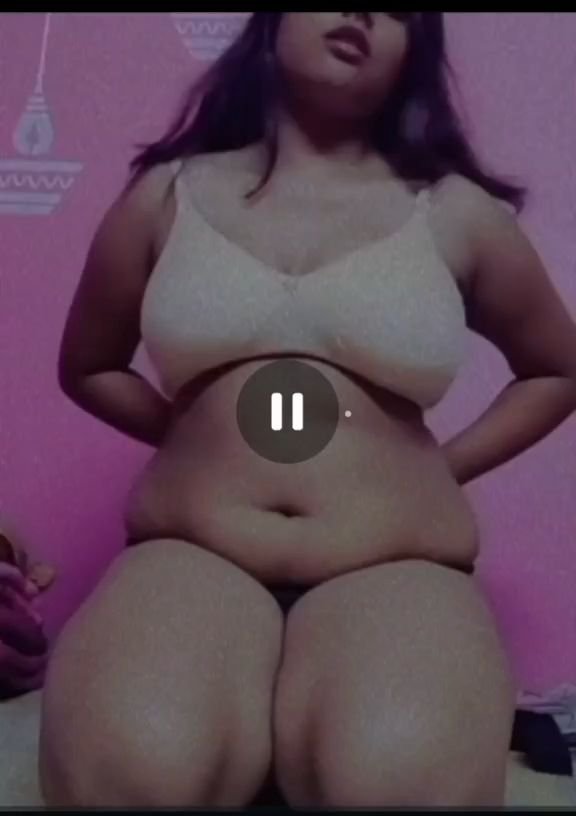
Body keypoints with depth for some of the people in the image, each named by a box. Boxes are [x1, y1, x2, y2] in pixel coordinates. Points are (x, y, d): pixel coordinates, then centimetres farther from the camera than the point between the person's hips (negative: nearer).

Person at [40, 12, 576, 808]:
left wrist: (442, 465, 11)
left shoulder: (456, 212, 9)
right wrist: (195, 434, 11)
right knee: (132, 769, -31)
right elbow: (86, 367, 24)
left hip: (395, 569, 0)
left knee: (396, 781, -32)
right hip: (191, 554, 1)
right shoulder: (168, 193, 11)